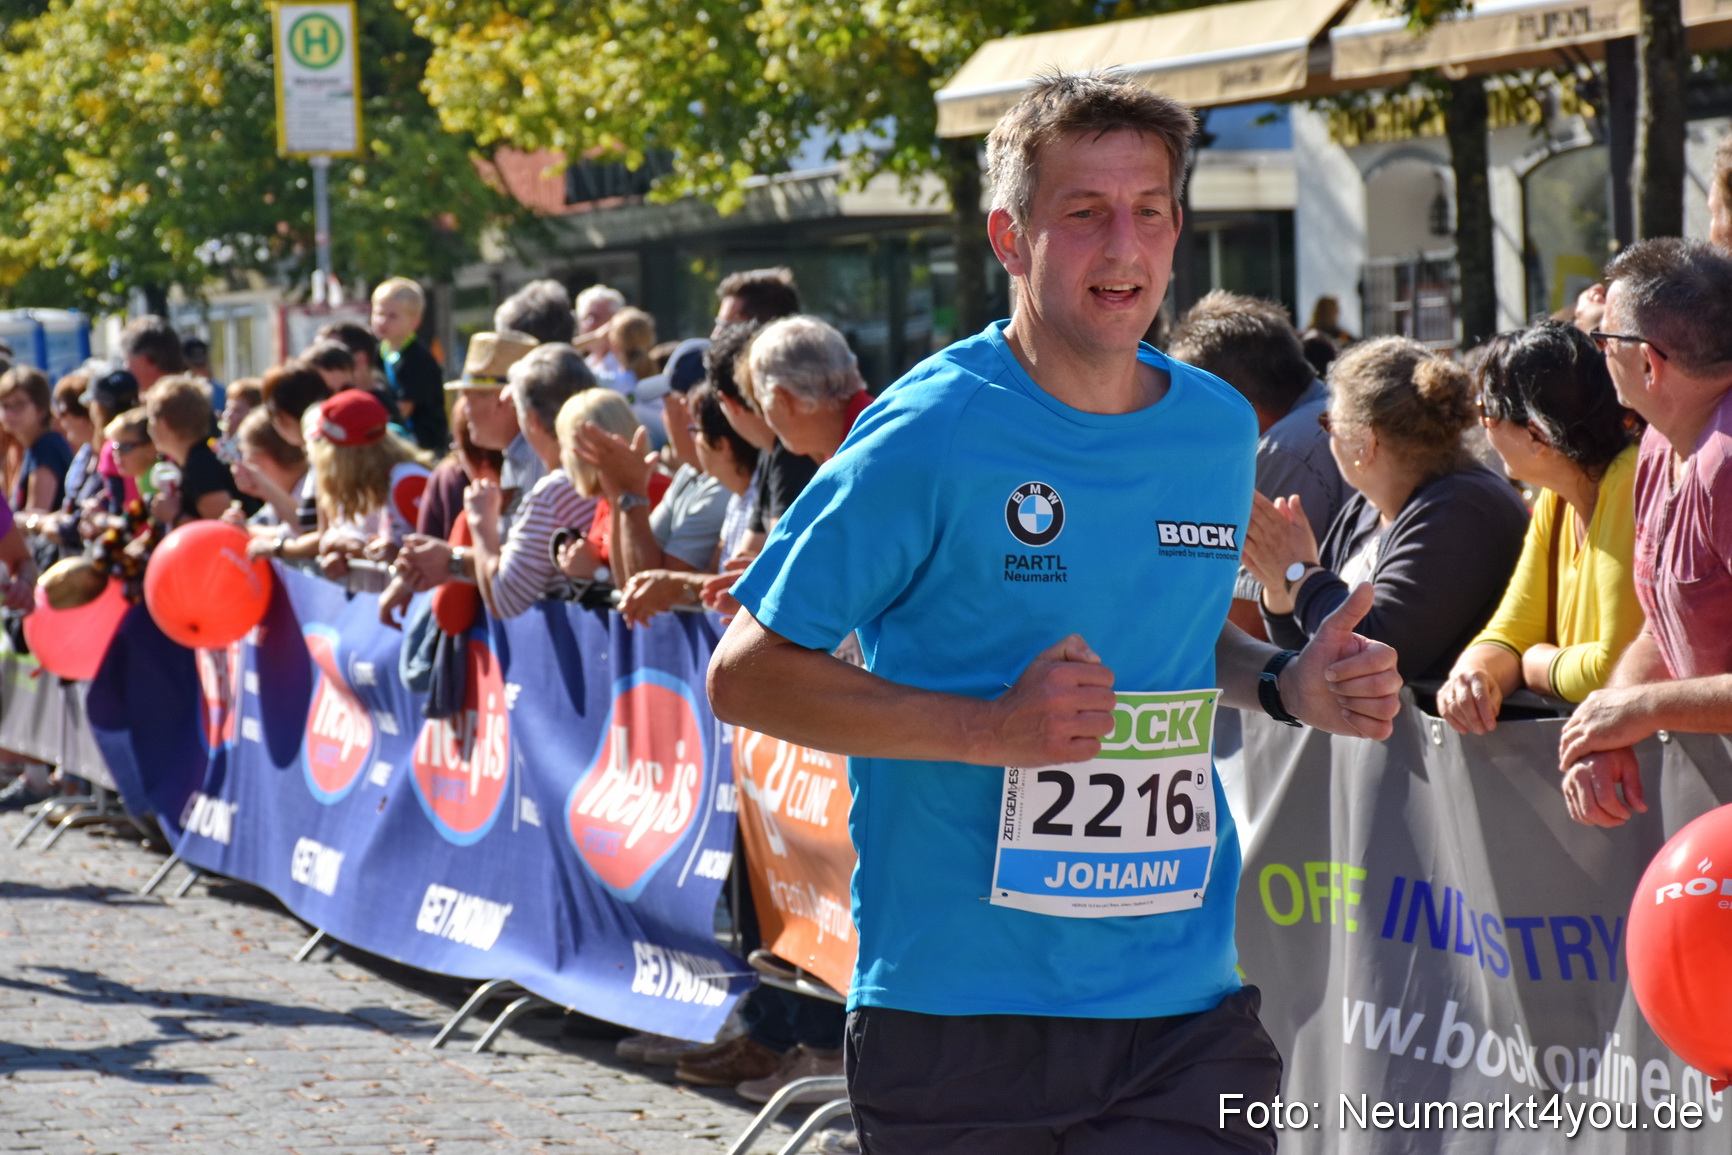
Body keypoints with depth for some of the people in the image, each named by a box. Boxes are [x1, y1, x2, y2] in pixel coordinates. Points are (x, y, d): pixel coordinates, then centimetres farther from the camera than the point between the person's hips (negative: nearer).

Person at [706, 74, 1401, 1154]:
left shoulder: (1220, 429, 8)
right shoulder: (931, 432, -9)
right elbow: (746, 676, -9)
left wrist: (1284, 684, 5)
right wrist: (992, 729, -20)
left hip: (1187, 1001, 4)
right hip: (959, 1013, -4)